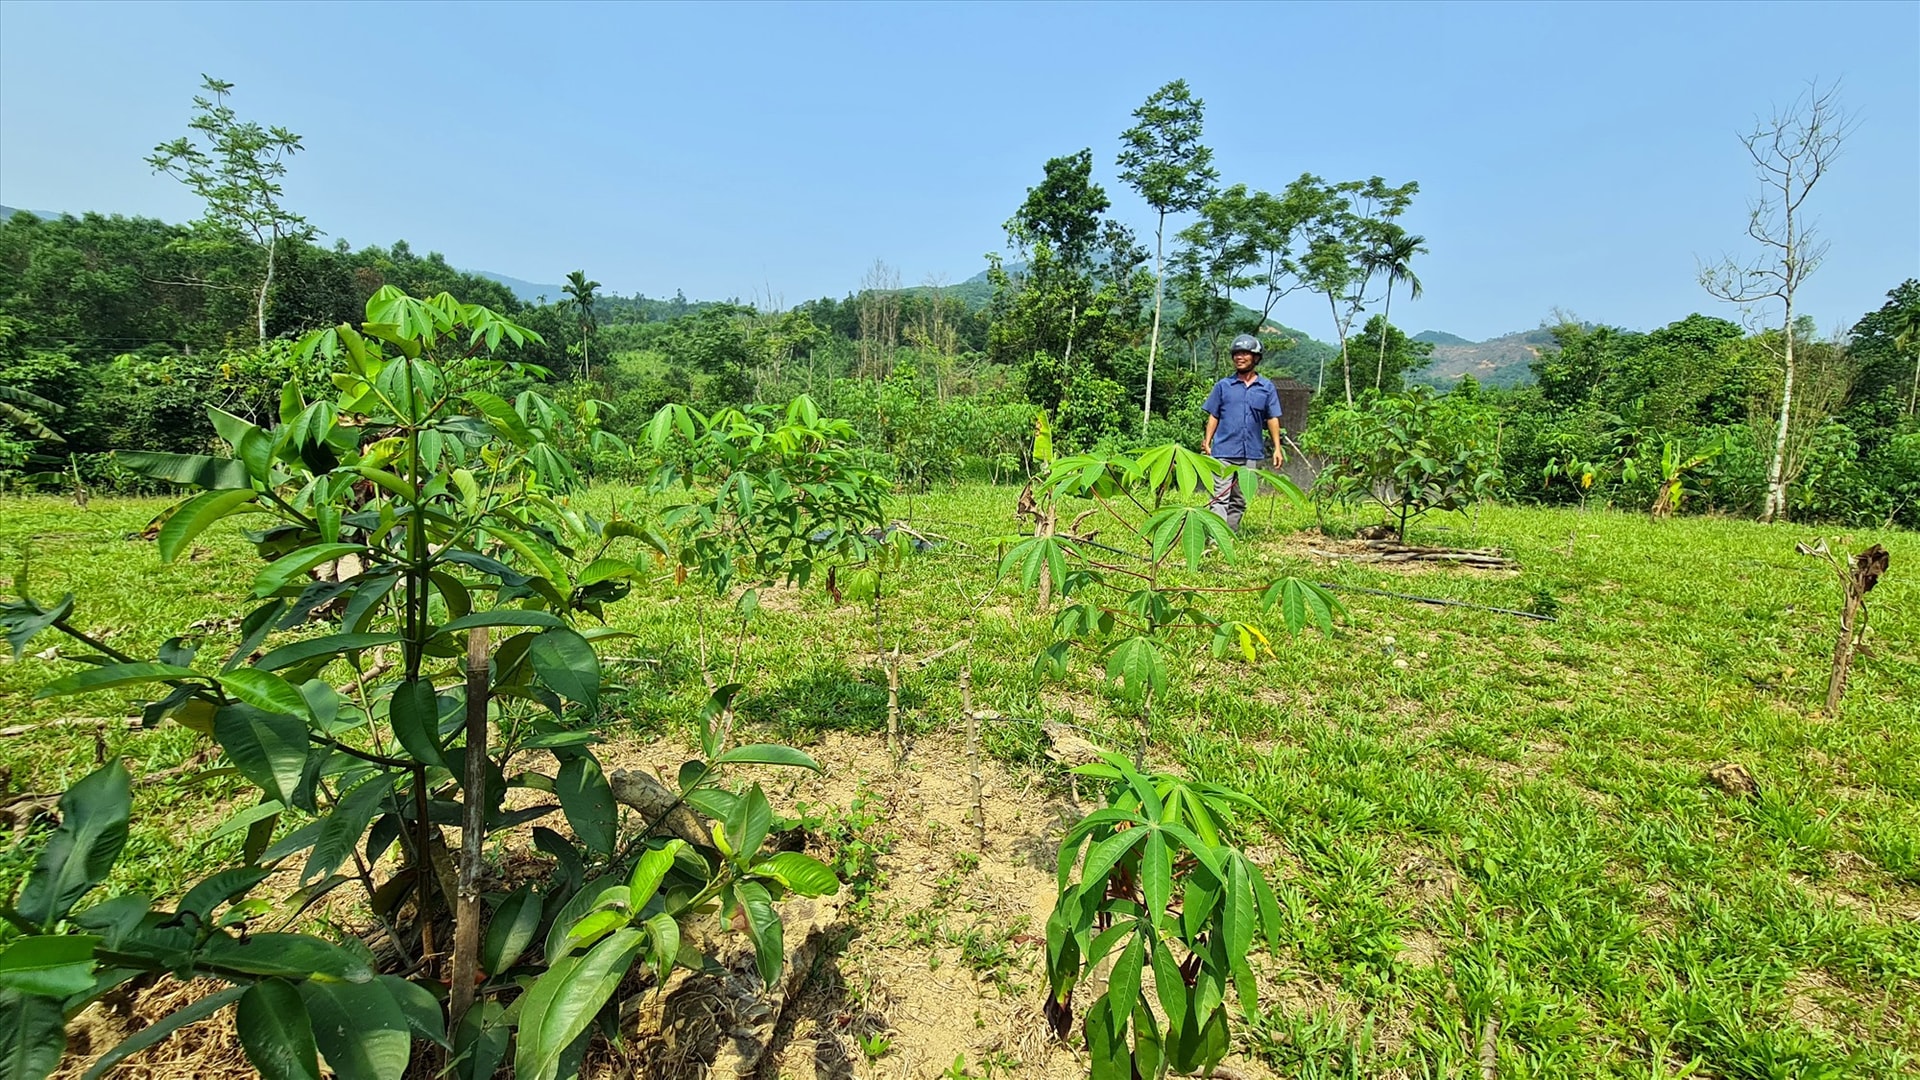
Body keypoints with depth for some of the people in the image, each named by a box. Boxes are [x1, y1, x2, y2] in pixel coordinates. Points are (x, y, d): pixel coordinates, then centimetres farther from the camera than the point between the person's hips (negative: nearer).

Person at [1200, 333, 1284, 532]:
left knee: (1240, 500, 9)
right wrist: (1207, 443, -2)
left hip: (1251, 453, 2)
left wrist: (1277, 448, 2)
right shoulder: (1223, 386, 6)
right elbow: (1213, 417, 7)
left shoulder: (1267, 387, 8)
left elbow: (1272, 419, 8)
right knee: (1220, 497, -9)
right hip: (1224, 451, -2)